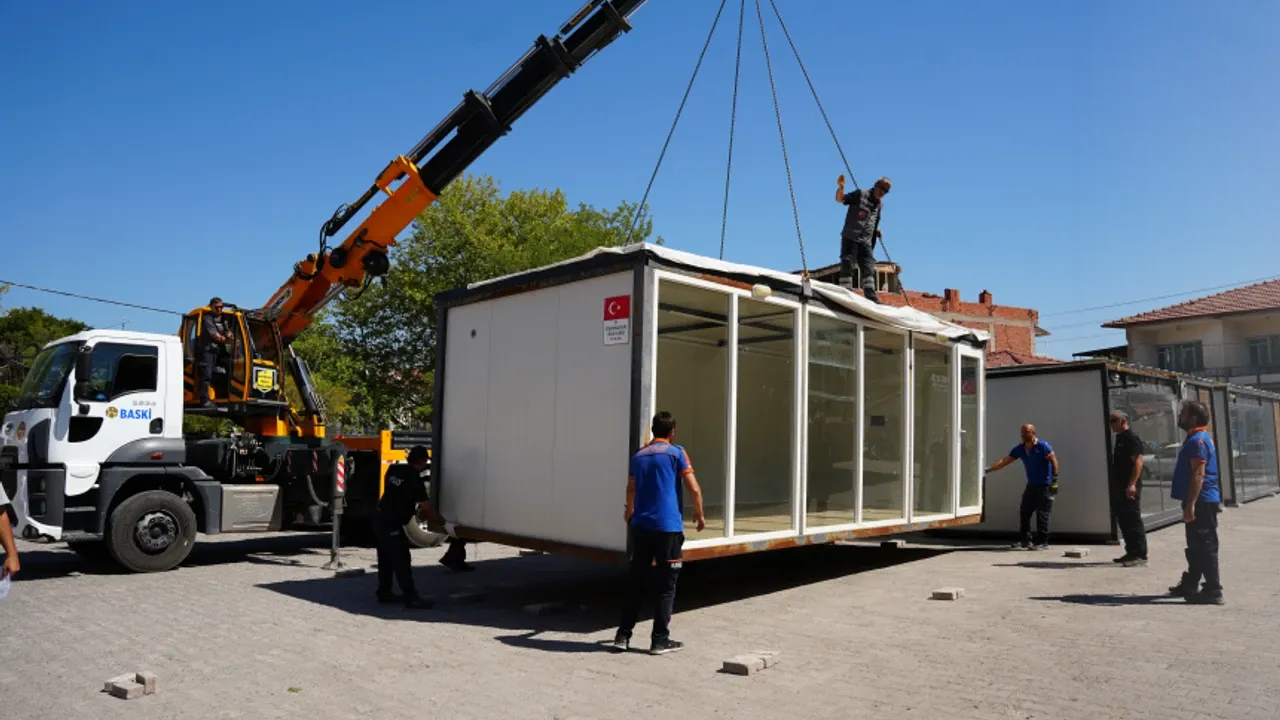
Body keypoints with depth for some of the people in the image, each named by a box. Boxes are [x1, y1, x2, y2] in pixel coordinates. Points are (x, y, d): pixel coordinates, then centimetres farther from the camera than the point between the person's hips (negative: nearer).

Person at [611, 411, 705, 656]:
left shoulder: (638, 456, 14)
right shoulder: (676, 453, -2)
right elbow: (694, 489, -8)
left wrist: (629, 513, 49)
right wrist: (699, 515, 9)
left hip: (640, 526, 5)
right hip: (668, 527, -5)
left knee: (635, 582, 13)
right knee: (666, 585, 4)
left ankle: (623, 635, 15)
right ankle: (660, 640, 7)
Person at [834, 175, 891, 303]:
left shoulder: (879, 205, 16)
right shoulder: (861, 195, -3)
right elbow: (840, 199, -10)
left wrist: (876, 231, 11)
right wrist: (840, 188, -28)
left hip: (866, 241, 6)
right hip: (850, 238, -6)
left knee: (869, 268, 5)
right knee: (847, 266, -6)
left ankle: (871, 297, 8)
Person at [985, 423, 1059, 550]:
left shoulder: (1043, 446, -11)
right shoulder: (1020, 449, 6)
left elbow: (1054, 461, -11)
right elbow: (1005, 461, 6)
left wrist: (1054, 478, -18)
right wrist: (989, 469, 0)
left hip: (1045, 486, -6)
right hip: (1031, 485, 7)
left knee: (1042, 514, -4)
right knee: (1024, 512, 4)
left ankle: (1042, 542, 3)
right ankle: (1024, 540, 10)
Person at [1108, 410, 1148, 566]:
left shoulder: (1132, 438, -11)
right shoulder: (1119, 438, 17)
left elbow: (1138, 462, -19)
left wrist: (1132, 484, -25)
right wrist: (1114, 486, 20)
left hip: (1129, 487, -9)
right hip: (1119, 487, 9)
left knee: (1133, 521, -6)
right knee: (1123, 520, 12)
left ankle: (1140, 555, -2)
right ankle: (1131, 552, 20)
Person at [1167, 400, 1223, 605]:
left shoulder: (1198, 440, -17)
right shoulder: (1196, 438, 15)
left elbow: (1198, 474, -23)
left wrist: (1190, 505, -25)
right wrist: (1190, 504, 23)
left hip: (1202, 503, -11)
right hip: (1199, 502, 11)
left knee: (1205, 547, -5)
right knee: (1195, 547, 18)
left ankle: (1213, 592, -1)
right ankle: (1190, 585, 28)